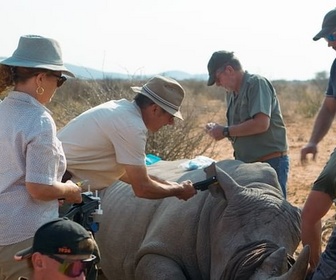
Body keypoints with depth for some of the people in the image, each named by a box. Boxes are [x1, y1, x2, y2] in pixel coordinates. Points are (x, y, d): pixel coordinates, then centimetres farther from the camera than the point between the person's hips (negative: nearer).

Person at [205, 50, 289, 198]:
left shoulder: (256, 83, -11)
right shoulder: (232, 93, 14)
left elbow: (261, 123, -23)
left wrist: (226, 131, -16)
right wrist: (218, 128, 1)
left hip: (271, 162, -9)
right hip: (247, 164, 9)